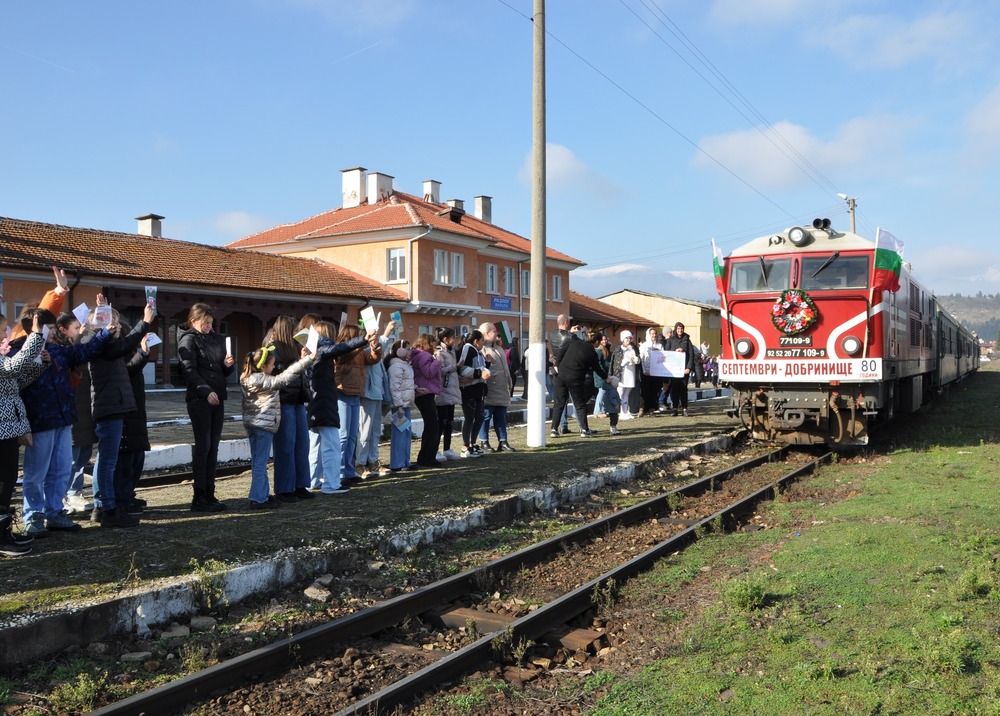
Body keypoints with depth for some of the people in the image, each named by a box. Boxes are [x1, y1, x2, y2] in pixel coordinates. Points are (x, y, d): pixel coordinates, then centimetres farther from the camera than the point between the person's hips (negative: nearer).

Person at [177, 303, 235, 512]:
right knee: (203, 445, -8)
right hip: (199, 399, -6)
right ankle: (199, 497, -4)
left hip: (217, 398, 6)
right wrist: (206, 391, -23)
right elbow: (190, 371, -12)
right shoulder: (188, 340, -1)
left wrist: (228, 365, -2)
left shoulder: (216, 339, 17)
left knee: (213, 446, 6)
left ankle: (209, 494, 11)